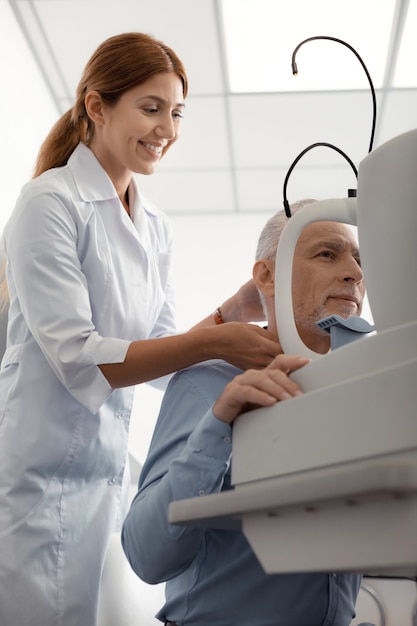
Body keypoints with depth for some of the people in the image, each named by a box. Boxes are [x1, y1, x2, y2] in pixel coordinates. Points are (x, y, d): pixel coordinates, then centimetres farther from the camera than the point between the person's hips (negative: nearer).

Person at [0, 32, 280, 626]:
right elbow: (77, 359, -19)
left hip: (109, 472, 7)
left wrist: (238, 308, -6)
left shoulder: (157, 228, 10)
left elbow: (156, 352, 8)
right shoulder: (50, 203, -11)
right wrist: (214, 342, -26)